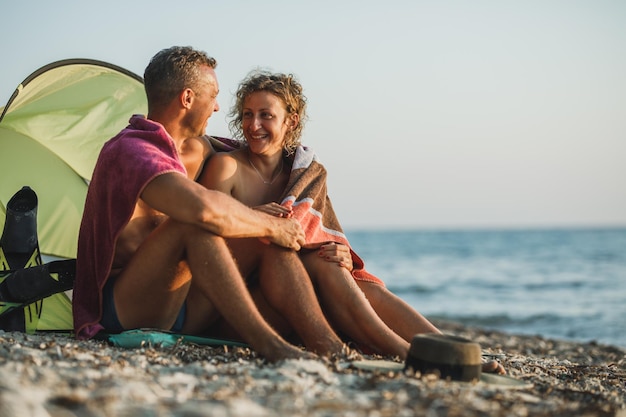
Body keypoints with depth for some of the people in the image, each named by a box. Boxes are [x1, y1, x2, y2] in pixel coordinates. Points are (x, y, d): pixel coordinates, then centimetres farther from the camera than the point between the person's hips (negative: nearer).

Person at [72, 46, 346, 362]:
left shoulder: (190, 151, 12)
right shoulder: (129, 151, -18)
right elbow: (204, 207, -36)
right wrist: (271, 226, -22)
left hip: (173, 306, 9)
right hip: (121, 310, -9)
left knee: (275, 250, -10)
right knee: (194, 223, -34)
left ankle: (329, 348, -26)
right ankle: (265, 342, -39)